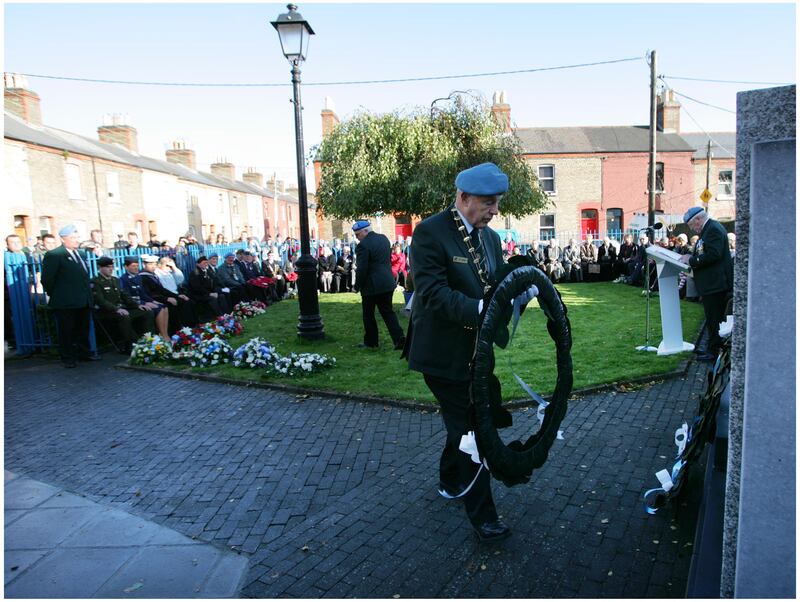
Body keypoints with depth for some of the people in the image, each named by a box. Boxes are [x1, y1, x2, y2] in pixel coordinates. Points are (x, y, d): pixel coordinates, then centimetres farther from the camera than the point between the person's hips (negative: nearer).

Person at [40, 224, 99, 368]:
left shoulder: (79, 254, 14)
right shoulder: (53, 255, -10)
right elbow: (47, 279, -11)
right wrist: (55, 295, -4)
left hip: (84, 301, 7)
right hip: (65, 303, -7)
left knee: (83, 329, 15)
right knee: (66, 331, 3)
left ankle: (84, 353, 26)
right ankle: (68, 358, 11)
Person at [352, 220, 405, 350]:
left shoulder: (363, 245, -18)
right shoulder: (384, 238, 8)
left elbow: (361, 269, -18)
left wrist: (357, 286, -6)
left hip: (371, 285, -7)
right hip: (387, 282, 7)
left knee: (368, 315, 9)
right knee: (388, 312, 12)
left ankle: (371, 342, 18)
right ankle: (399, 339, 1)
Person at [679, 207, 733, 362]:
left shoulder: (714, 229, -16)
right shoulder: (708, 229, 16)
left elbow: (713, 255, -26)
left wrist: (691, 260, -18)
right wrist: (690, 257, 4)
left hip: (716, 284, -11)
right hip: (711, 284, 11)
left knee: (714, 319, -3)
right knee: (713, 319, 16)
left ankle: (714, 352, 4)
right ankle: (712, 348, 25)